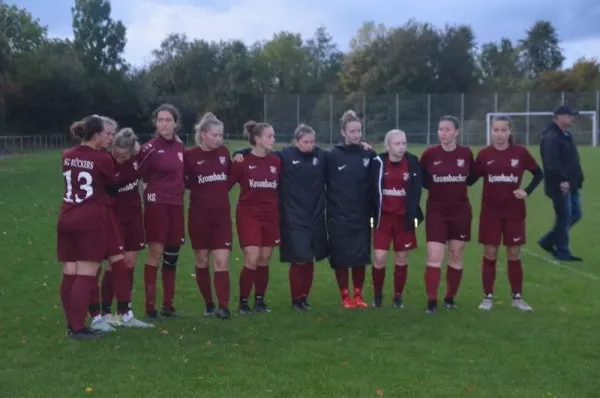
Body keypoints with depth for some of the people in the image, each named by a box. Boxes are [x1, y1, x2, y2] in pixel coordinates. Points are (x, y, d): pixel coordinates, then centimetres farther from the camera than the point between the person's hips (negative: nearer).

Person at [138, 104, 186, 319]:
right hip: (157, 204, -5)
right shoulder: (149, 148, -8)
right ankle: (150, 305, 1)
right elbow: (139, 177, -4)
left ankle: (168, 304, 18)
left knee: (172, 256, 9)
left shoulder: (180, 147, 9)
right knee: (155, 253, -6)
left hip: (176, 205, 6)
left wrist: (178, 189, 10)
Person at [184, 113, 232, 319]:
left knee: (222, 262, -6)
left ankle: (223, 306, -7)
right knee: (202, 261, 8)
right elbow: (183, 182, -2)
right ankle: (209, 304, 21)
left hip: (222, 214, 2)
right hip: (199, 215, -2)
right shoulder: (189, 155, -8)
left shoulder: (224, 152, 2)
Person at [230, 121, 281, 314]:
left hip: (270, 216, 4)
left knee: (264, 260, 7)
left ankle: (260, 300, 20)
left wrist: (281, 213, 11)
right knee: (252, 260, -10)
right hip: (248, 215, -4)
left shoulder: (276, 161, 4)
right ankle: (243, 302, 6)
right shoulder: (243, 160, -9)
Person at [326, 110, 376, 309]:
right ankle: (345, 297, 16)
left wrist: (373, 210, -1)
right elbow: (324, 185, -3)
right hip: (338, 216, -2)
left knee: (360, 257, 5)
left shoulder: (369, 155, 3)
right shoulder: (332, 155, -3)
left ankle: (358, 295, 20)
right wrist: (329, 208, -8)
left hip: (362, 216, 2)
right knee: (341, 258, 3)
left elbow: (374, 185, 6)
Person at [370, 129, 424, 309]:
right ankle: (377, 295, 16)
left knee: (402, 258, 8)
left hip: (403, 218, 1)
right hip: (383, 217, -1)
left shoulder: (413, 162, -4)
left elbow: (416, 190, -2)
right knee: (379, 258, -5)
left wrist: (411, 215, -8)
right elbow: (371, 189, 1)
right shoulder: (378, 162, -6)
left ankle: (398, 296, 23)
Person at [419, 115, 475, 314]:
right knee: (434, 257, -9)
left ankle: (450, 298, 24)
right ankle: (431, 301, -4)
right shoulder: (429, 153, -8)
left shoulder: (466, 153, -5)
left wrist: (458, 184, -2)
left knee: (456, 257, 10)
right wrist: (434, 186, -6)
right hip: (436, 211, -2)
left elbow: (471, 177, 11)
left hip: (460, 211, 2)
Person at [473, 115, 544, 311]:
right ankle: (488, 297, 13)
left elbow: (539, 174, 6)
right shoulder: (484, 154, -3)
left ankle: (517, 297, 18)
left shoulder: (521, 152, -3)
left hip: (514, 212, 0)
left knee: (514, 255, 7)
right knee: (490, 255, 3)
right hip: (490, 212, 0)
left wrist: (527, 191, -6)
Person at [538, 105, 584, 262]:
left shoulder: (566, 135, 17)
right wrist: (562, 180, -25)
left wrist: (576, 179, 14)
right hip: (560, 186, -10)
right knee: (564, 218, -2)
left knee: (575, 215, 14)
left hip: (571, 185, 10)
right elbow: (551, 163, -25)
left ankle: (548, 241, 23)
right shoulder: (551, 137, -15)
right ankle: (563, 253, 11)